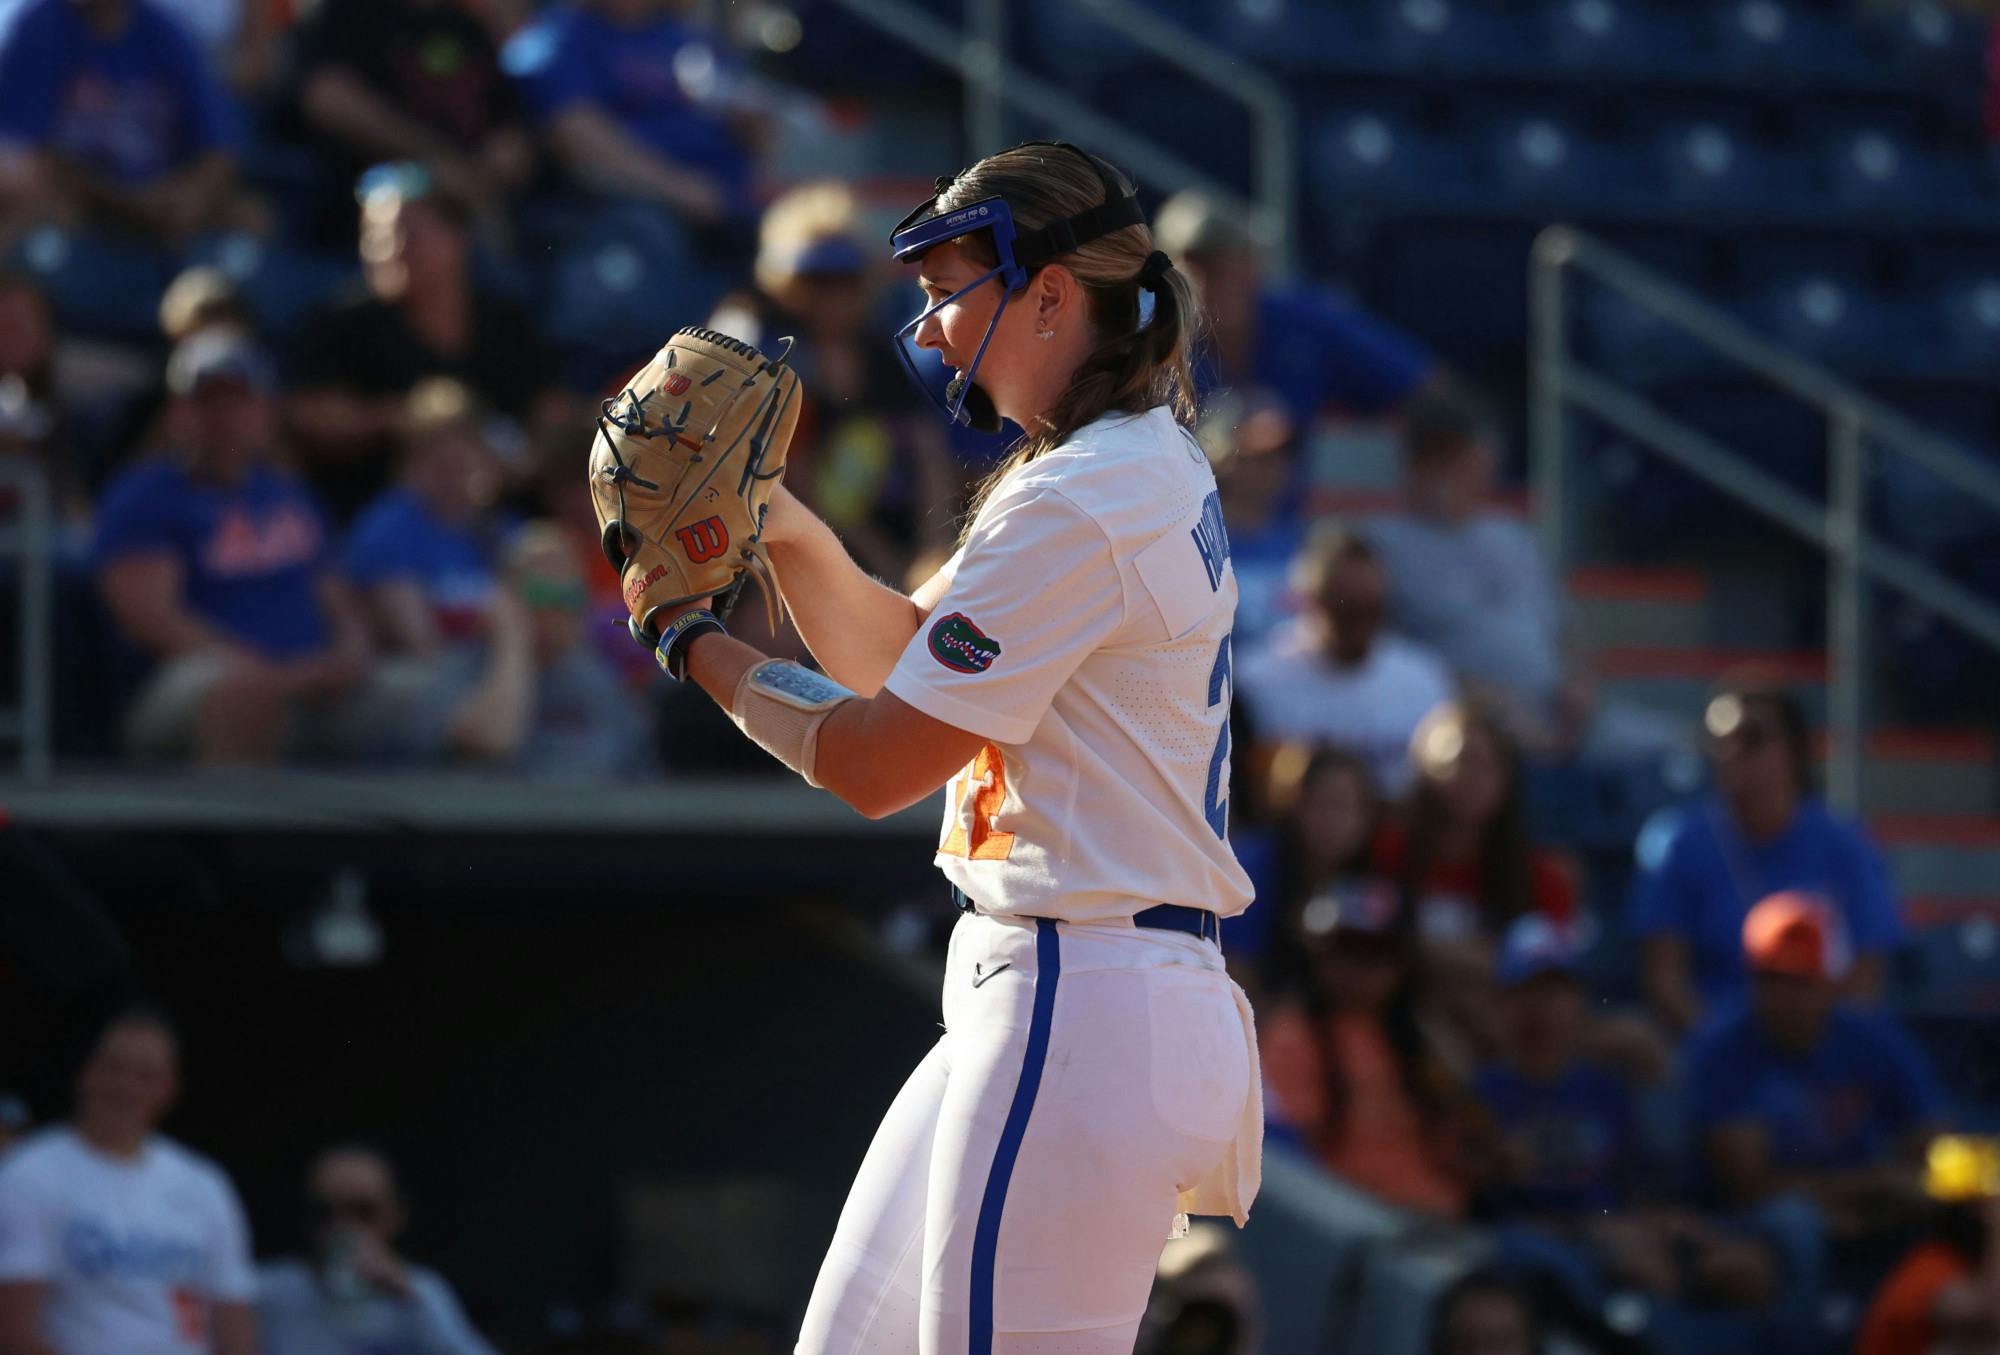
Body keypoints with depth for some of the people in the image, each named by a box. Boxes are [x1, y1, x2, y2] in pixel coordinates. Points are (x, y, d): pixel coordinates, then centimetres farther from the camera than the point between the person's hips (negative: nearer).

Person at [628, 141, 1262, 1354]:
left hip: (1079, 1013, -11)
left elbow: (871, 764, -16)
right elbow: (905, 658, 25)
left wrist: (697, 641, -3)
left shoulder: (1078, 505, -17)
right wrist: (792, 530, 8)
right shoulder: (1152, 469, 16)